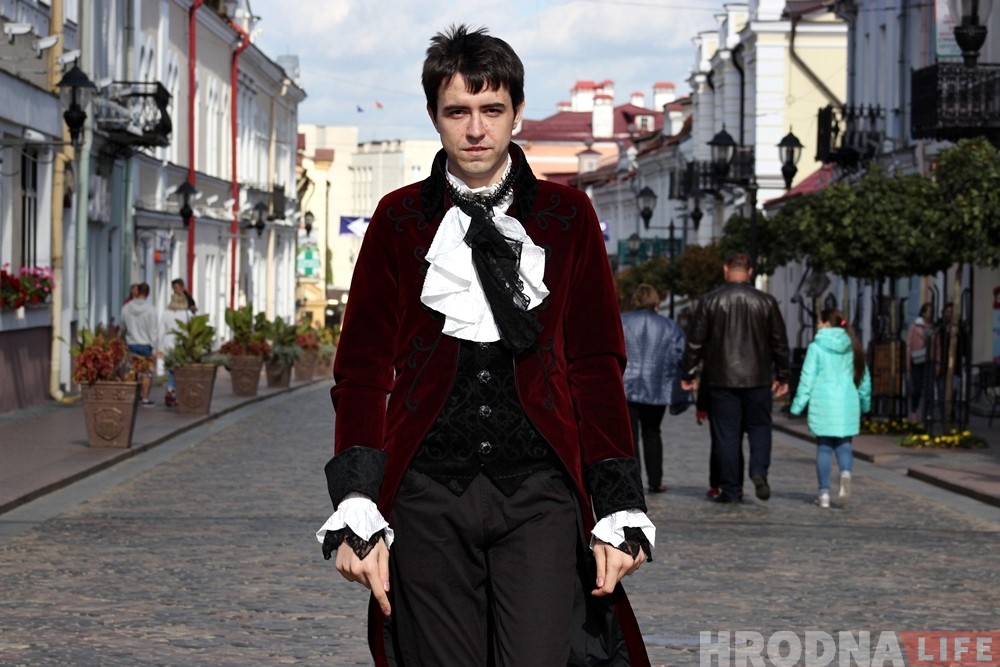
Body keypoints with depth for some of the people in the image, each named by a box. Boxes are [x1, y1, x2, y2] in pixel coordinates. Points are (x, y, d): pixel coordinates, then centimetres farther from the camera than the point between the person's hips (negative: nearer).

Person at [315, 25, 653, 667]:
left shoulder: (567, 217, 10)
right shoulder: (401, 220, 10)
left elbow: (597, 368, 10)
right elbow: (362, 371, 6)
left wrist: (621, 515, 1)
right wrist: (356, 515, -5)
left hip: (538, 492, 0)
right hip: (428, 495, 0)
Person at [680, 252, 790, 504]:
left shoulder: (711, 300, -1)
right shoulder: (766, 301, 3)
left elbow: (695, 341, 0)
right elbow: (780, 343, 7)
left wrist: (688, 374, 8)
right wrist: (782, 377, 15)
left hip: (721, 379, -1)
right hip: (757, 379, 1)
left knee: (726, 433, 3)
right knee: (759, 427, 12)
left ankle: (730, 489, 3)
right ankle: (759, 471, -10)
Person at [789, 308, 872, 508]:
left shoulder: (816, 347, -5)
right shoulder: (852, 347, 8)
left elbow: (807, 378, -7)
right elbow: (863, 377, 15)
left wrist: (798, 405, -1)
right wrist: (865, 402, 27)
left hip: (823, 403, -3)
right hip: (847, 404, 3)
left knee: (824, 447, 5)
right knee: (844, 444, 9)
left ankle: (824, 492, 4)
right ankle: (846, 473, -22)